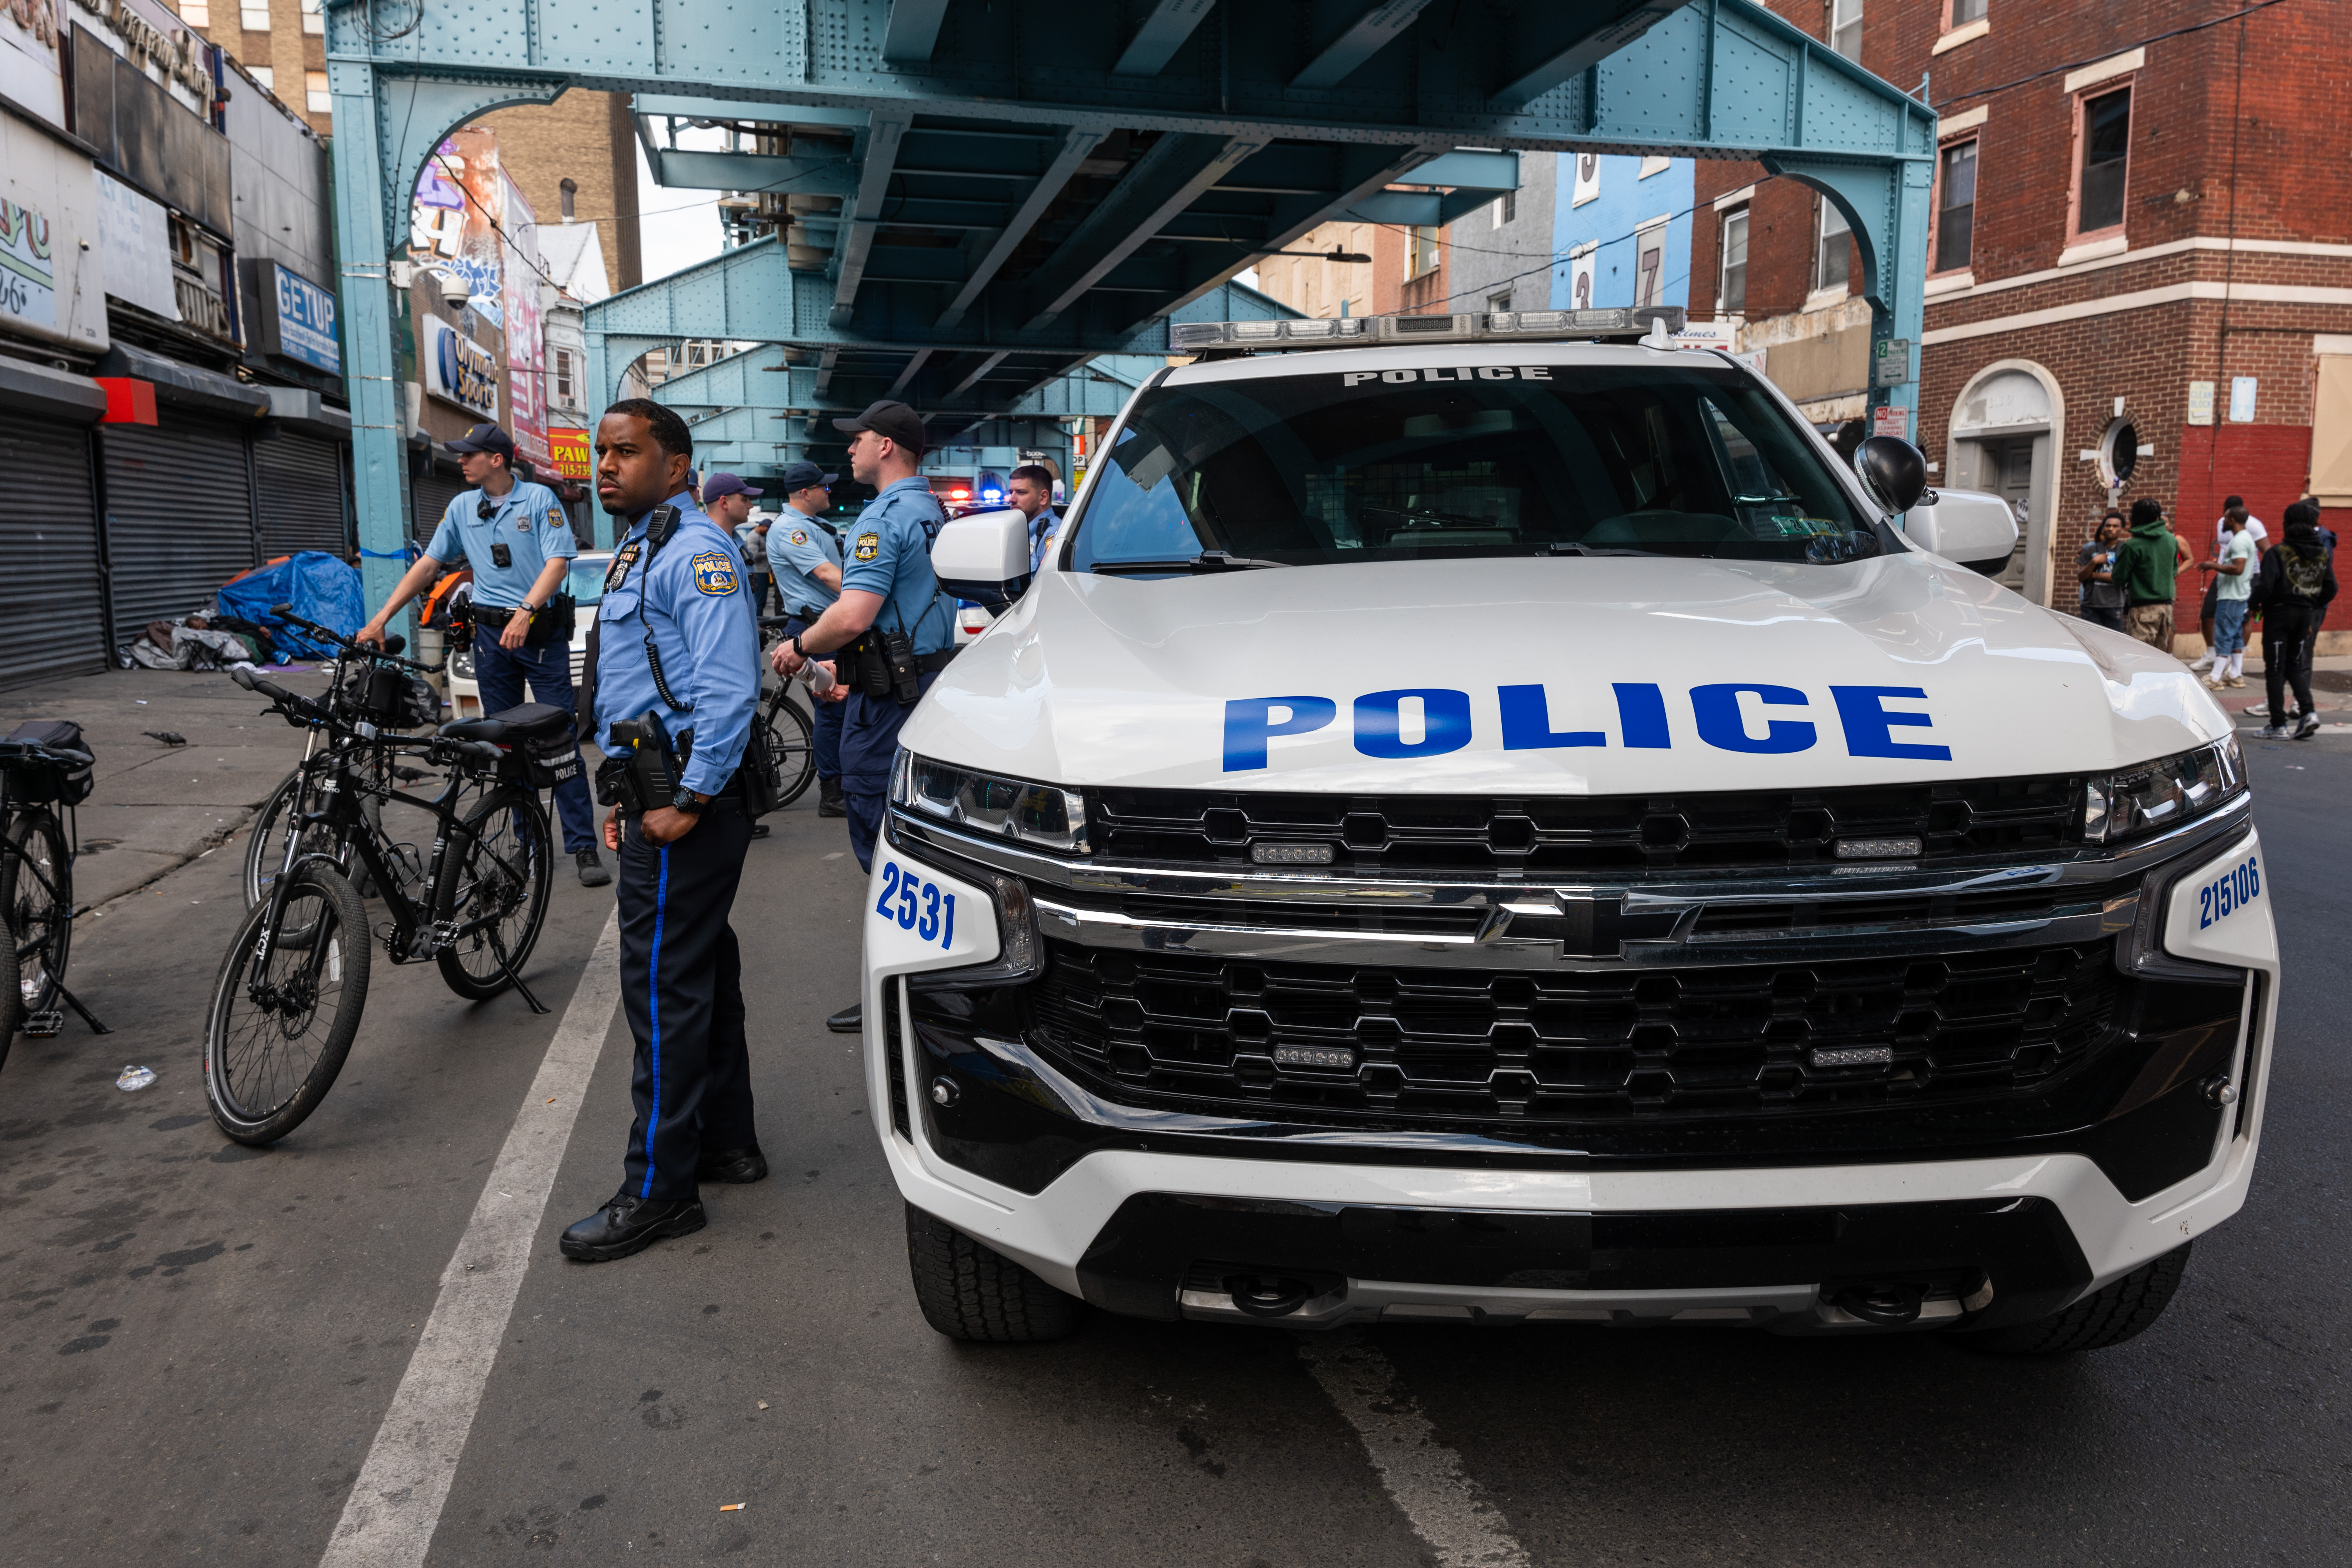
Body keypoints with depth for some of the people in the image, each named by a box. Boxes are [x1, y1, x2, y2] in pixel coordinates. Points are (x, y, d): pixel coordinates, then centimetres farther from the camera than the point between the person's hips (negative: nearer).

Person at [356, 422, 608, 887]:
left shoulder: (540, 499, -3)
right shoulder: (462, 507, 11)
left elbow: (558, 562, -12)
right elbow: (429, 564, 12)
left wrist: (525, 613, -25)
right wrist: (381, 619, 6)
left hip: (541, 629, -5)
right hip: (491, 633, 5)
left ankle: (584, 848, -7)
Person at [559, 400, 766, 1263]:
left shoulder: (695, 550, -14)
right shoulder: (640, 550, 20)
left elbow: (729, 687, -24)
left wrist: (690, 800, -23)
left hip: (687, 802, -11)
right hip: (660, 792, 11)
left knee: (664, 989, -6)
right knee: (702, 973, 17)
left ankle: (659, 1191, 2)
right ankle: (726, 1142, 29)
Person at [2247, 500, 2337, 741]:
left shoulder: (2278, 552, -14)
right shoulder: (2323, 553, 2)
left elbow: (2265, 586, -21)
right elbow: (2331, 588, 3)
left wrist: (2252, 604, -4)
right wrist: (2315, 605, 18)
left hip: (2279, 614, -5)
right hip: (2308, 615, 5)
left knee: (2275, 669, 2)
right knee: (2297, 666, 17)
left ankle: (2279, 725, 3)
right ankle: (2309, 711, -3)